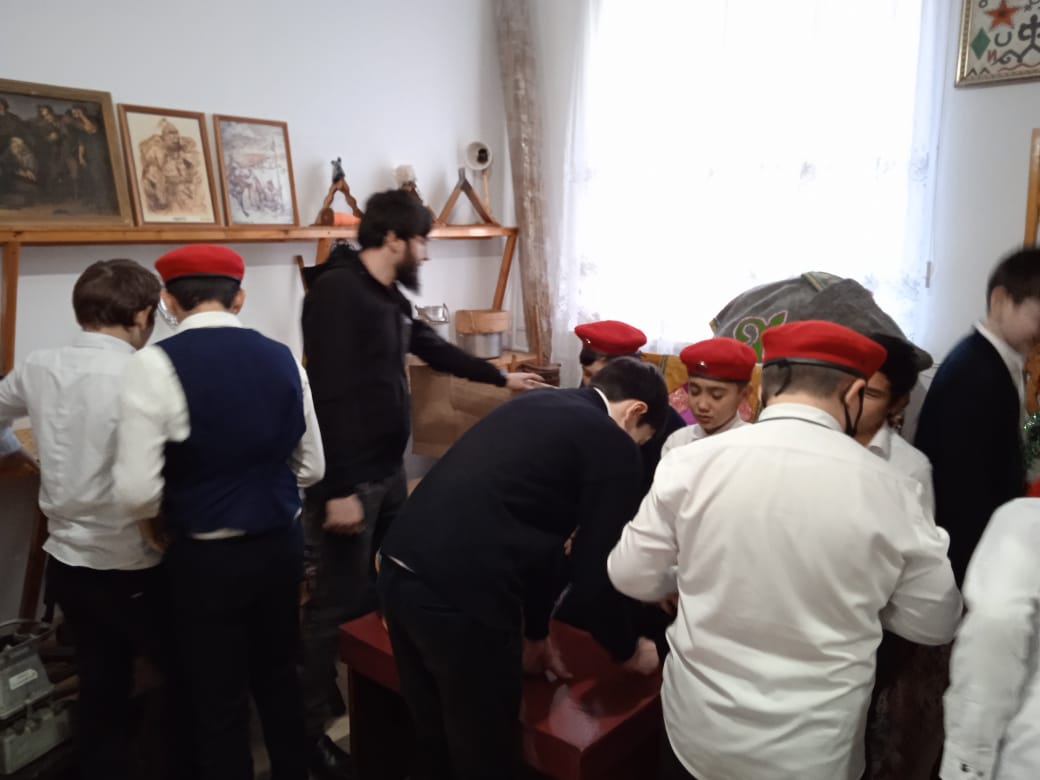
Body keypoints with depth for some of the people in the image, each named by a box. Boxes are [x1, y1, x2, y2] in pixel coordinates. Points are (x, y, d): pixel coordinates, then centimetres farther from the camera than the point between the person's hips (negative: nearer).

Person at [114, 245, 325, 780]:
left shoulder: (157, 363, -16)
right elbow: (311, 467, 5)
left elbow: (137, 490, -17)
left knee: (218, 703, 14)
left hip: (207, 556, -5)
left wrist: (172, 513, 4)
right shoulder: (282, 357, -1)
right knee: (279, 676, 24)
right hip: (282, 542, 5)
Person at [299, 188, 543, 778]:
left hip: (390, 469, 9)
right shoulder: (337, 290, -17)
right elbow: (330, 394, -24)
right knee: (341, 602, 1)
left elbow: (437, 350, 27)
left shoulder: (390, 297, 12)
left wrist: (502, 378, 36)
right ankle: (311, 728, 19)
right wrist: (339, 490, -26)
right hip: (351, 479, -9)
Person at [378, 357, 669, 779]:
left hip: (398, 571, 8)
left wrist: (536, 630, 36)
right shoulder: (614, 446, -2)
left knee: (434, 742, 27)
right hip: (461, 594, -8)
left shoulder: (535, 404, 21)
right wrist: (629, 649, 20)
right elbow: (596, 575, -1)